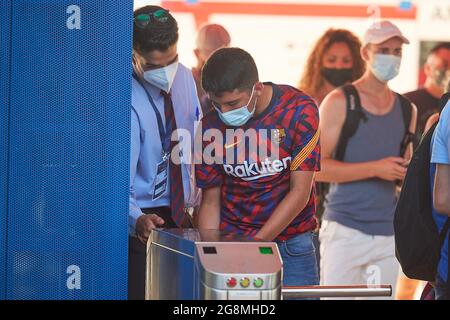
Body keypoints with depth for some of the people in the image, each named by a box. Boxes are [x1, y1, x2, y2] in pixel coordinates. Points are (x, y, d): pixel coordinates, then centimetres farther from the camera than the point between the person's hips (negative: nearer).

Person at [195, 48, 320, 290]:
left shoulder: (299, 110, -12)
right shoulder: (211, 127, -5)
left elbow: (300, 192, -12)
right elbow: (210, 201, 2)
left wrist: (256, 243, -18)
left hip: (292, 245, -1)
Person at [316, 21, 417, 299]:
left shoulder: (407, 109, 13)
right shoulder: (340, 102, -3)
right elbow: (317, 167, -10)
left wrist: (408, 171, -1)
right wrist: (375, 168, -17)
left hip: (389, 232, 5)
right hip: (345, 228, -5)